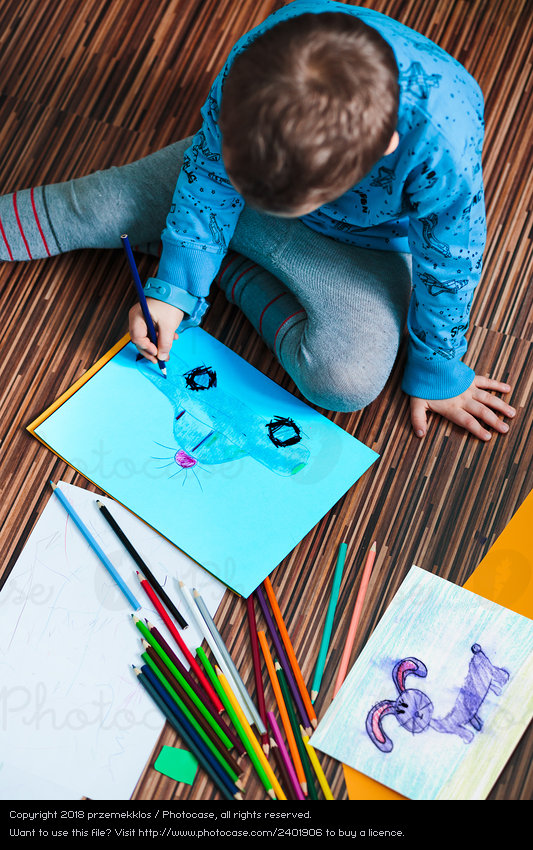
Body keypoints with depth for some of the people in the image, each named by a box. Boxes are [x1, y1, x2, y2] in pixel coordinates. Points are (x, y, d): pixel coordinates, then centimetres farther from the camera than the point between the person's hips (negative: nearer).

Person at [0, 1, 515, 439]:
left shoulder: (443, 150, -42)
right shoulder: (256, 60, -33)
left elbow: (449, 267, -23)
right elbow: (209, 171, -16)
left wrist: (437, 372, -8)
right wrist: (174, 289, -16)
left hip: (363, 242, -1)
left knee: (348, 380, -26)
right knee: (95, 205, -4)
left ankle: (235, 271, -3)